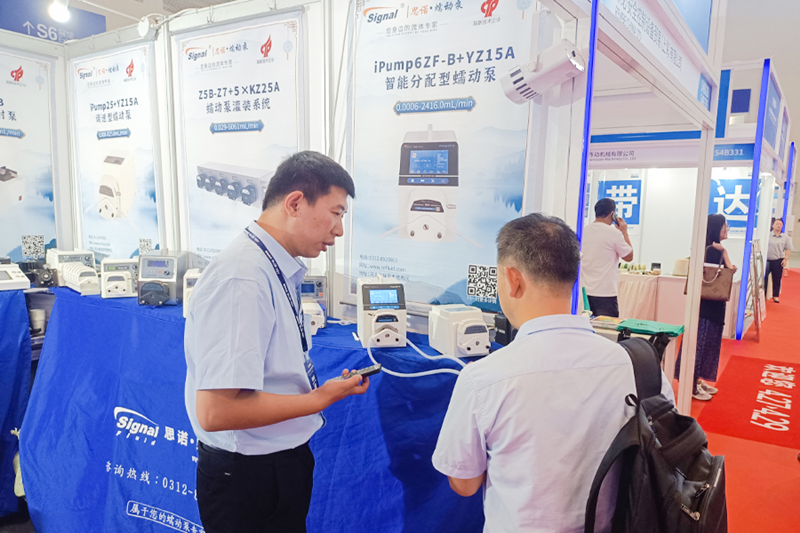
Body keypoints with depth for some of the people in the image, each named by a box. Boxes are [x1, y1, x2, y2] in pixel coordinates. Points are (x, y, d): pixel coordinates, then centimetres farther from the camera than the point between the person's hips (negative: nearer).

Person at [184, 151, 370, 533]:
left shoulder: (279, 270, 2)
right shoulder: (242, 280, -27)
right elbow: (216, 411, -29)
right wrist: (321, 398, -21)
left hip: (284, 456, 8)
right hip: (249, 477, -8)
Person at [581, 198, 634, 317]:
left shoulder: (583, 231, 4)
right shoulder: (614, 232, -12)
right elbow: (629, 256, 0)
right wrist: (624, 232, 9)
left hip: (584, 292, 6)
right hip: (605, 294, -5)